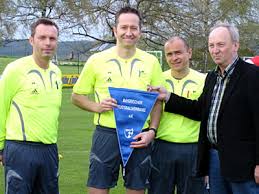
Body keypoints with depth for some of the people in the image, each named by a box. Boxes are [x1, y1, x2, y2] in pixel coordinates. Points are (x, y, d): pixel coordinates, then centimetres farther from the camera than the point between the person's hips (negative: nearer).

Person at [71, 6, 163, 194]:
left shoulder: (151, 62, 5)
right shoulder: (97, 60, 1)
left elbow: (158, 102, 8)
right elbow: (77, 96, 8)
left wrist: (152, 131, -6)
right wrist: (97, 106, -11)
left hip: (140, 137, 1)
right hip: (106, 134, -1)